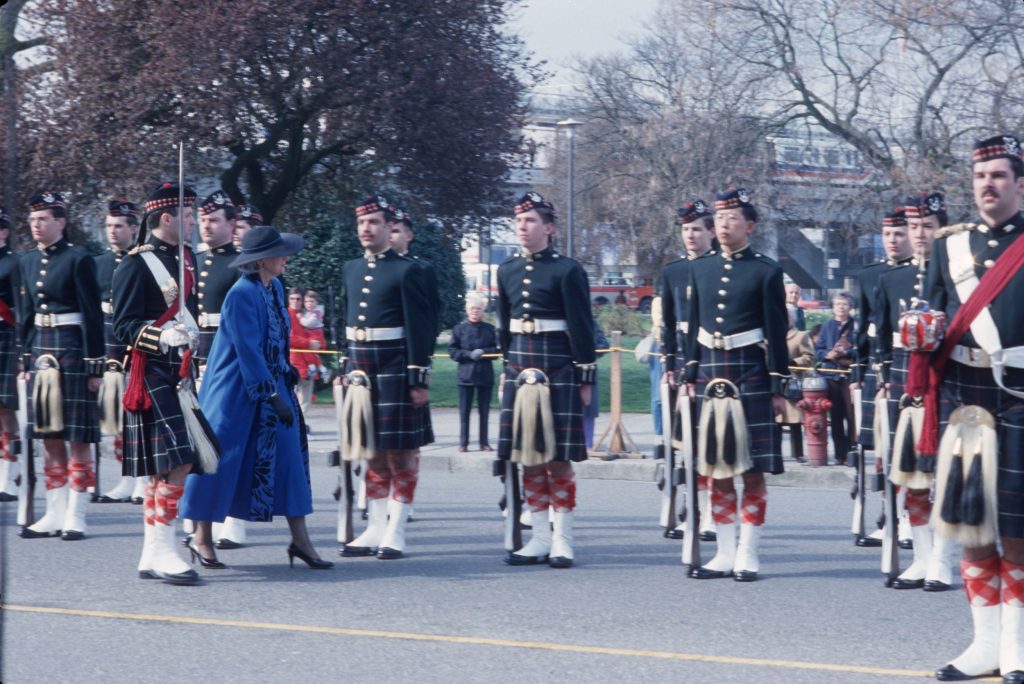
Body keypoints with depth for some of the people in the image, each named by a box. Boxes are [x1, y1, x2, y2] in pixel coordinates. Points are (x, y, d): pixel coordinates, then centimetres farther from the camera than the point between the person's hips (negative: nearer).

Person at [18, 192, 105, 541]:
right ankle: (55, 514, 14)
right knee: (50, 437, 9)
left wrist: (95, 365, -13)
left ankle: (75, 517, 3)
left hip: (72, 349, -7)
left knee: (78, 437, -1)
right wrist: (25, 360, 14)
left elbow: (92, 315, -10)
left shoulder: (78, 259, -9)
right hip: (40, 350, 7)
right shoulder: (29, 261, 11)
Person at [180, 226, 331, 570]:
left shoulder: (275, 288, 6)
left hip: (272, 385, 8)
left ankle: (300, 540, 6)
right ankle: (201, 537, 15)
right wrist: (273, 395, -23)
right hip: (237, 392, -8)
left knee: (289, 455, 3)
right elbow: (248, 350, -22)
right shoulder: (242, 294, -19)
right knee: (221, 460, 0)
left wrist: (285, 373, 15)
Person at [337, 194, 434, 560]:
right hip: (360, 369, 6)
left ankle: (395, 534, 4)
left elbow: (420, 328, -10)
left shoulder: (407, 271, -7)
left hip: (395, 370, -6)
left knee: (401, 453, 1)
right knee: (372, 453, 9)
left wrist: (419, 379, -13)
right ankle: (375, 530, 14)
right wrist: (345, 368, 16)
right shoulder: (351, 269, 13)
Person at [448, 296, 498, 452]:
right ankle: (463, 442, 6)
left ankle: (484, 442, 11)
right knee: (464, 411, 1)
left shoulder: (489, 329, 6)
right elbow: (452, 351, -1)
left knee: (484, 410, 4)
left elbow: (497, 350, 7)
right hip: (465, 374, -1)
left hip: (485, 375, 1)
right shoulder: (459, 329, 3)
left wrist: (484, 352, -13)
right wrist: (469, 354, -14)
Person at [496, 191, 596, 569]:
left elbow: (582, 328, -6)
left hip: (558, 370, -5)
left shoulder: (567, 270, -6)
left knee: (559, 458, -2)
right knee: (528, 457, 6)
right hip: (521, 368, 5)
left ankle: (562, 539, 5)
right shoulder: (508, 270, 11)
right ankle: (540, 538, 13)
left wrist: (586, 378, -7)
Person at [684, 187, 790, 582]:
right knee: (717, 471, 7)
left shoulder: (766, 272, -3)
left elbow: (777, 332, -4)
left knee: (752, 471, -1)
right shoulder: (701, 269, 11)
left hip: (750, 378, -5)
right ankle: (725, 555, 14)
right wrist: (691, 377, 11)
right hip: (711, 376, 5)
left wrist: (778, 386, -7)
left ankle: (748, 557, 5)